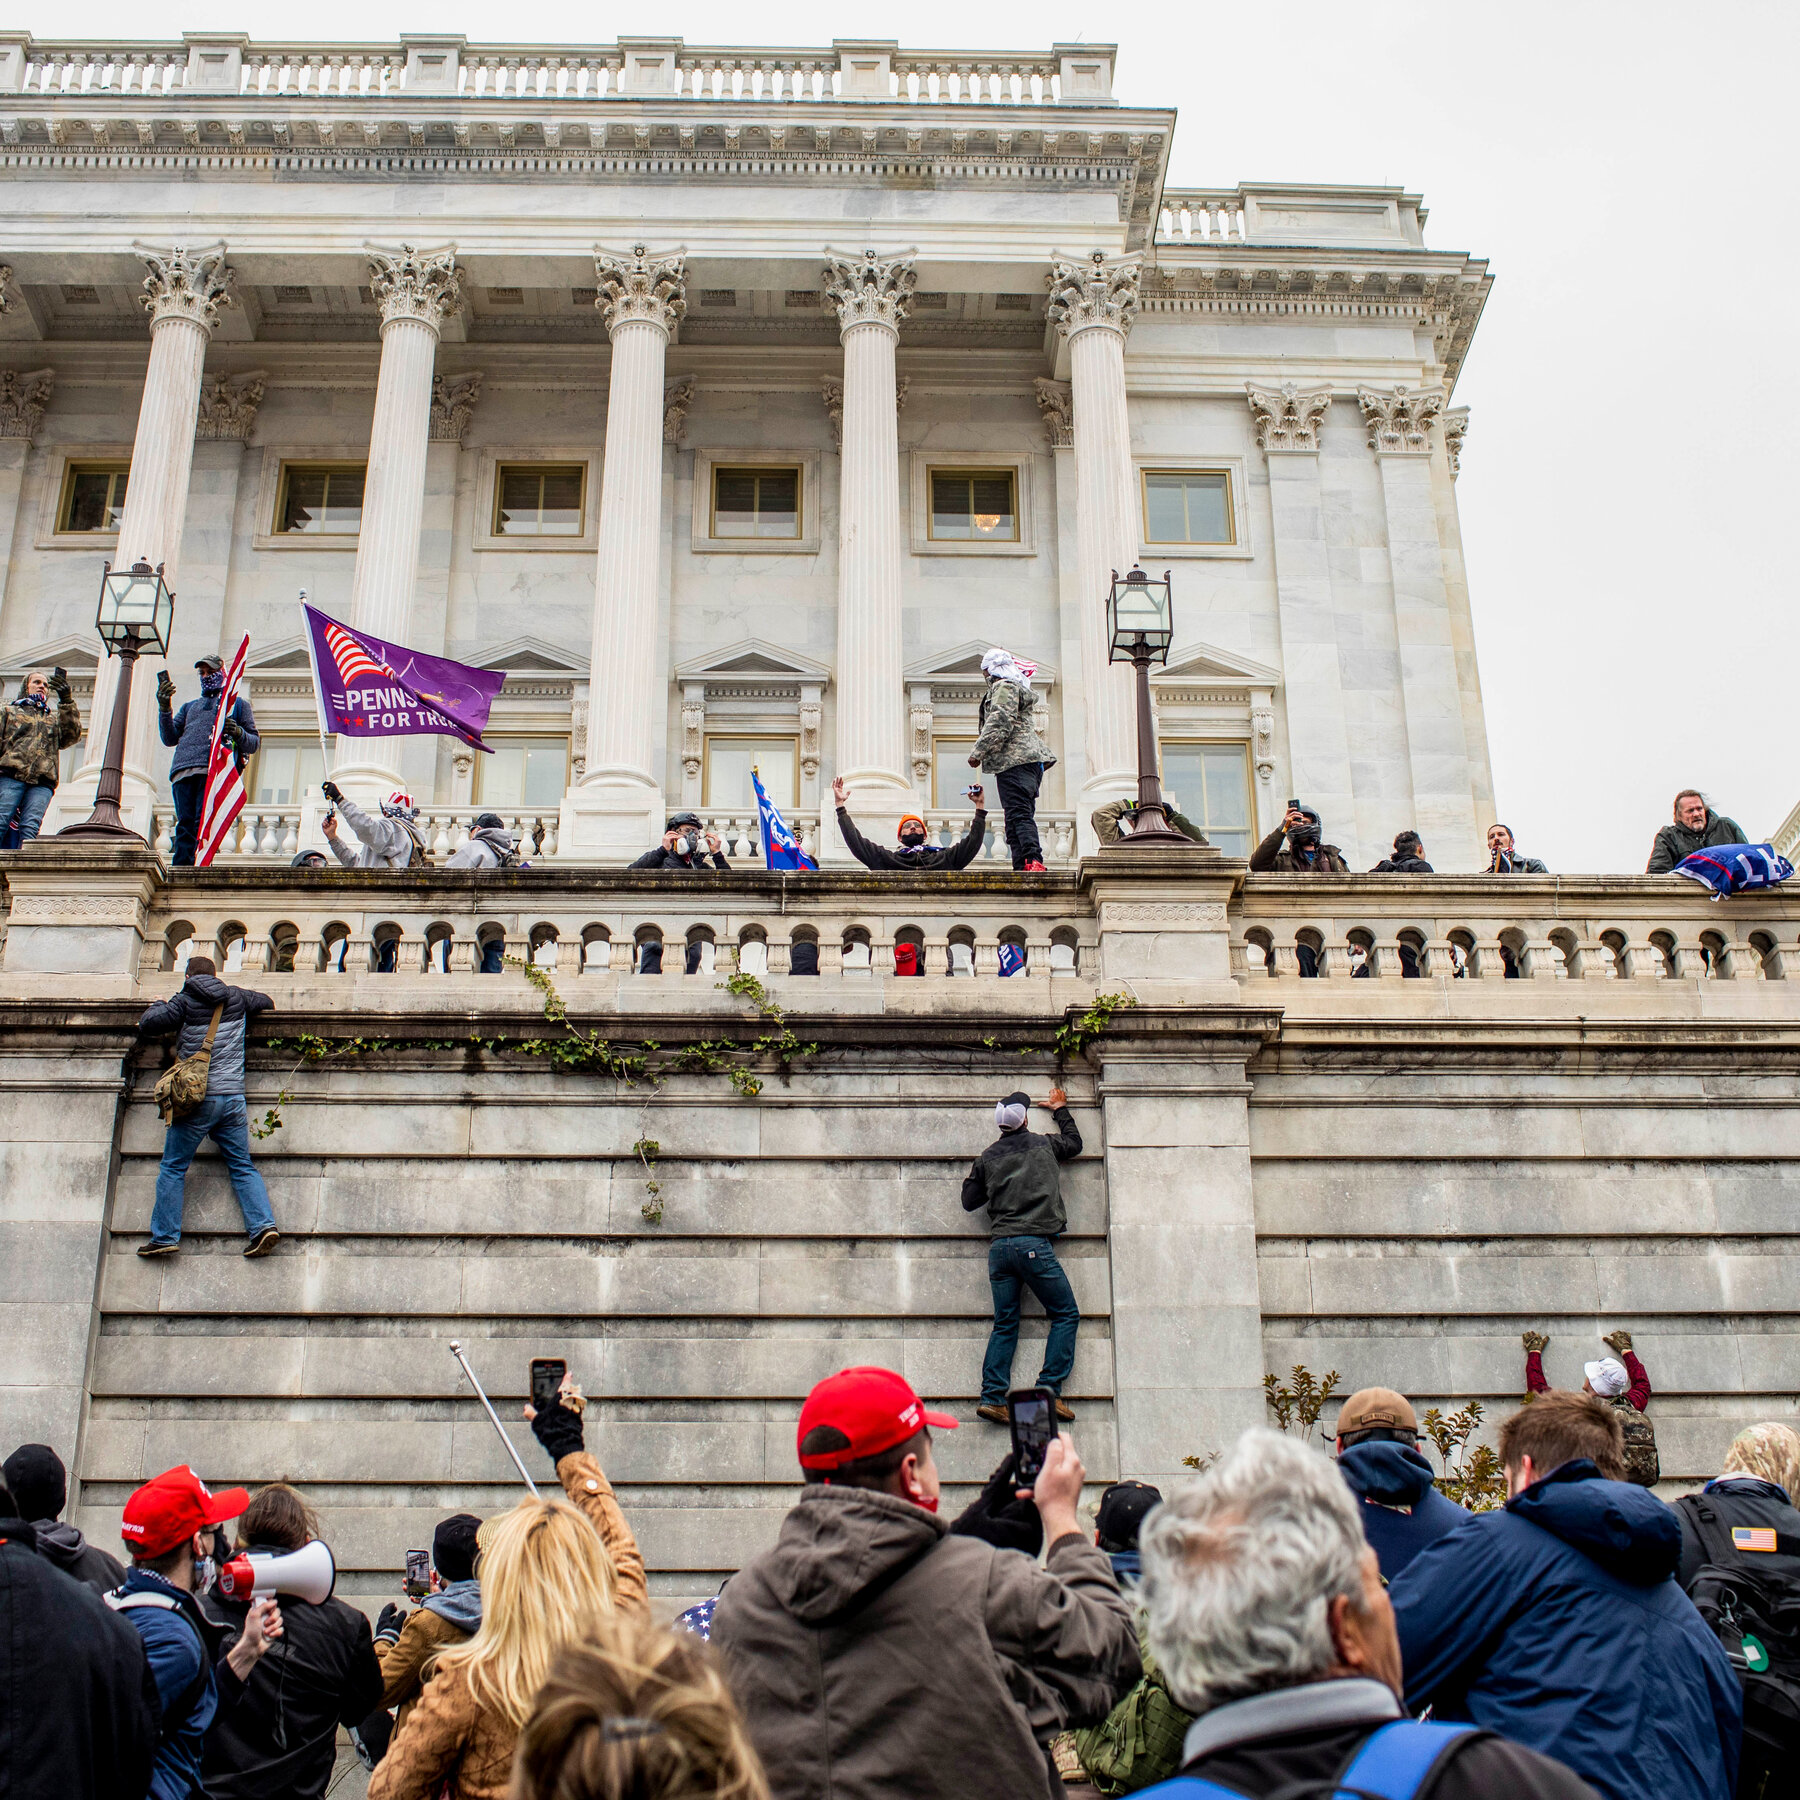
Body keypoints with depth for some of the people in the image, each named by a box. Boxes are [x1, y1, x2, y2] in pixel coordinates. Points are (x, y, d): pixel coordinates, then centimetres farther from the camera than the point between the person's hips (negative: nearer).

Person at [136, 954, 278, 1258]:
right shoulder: (237, 997, 10)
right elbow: (266, 1002, 26)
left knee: (173, 1168, 5)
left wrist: (159, 1004, 13)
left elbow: (148, 1025, -7)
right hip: (234, 1098, 4)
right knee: (243, 1167, 8)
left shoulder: (184, 1001, -1)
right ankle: (263, 1224, -6)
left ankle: (165, 1237, 4)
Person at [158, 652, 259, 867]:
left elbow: (253, 744, 16)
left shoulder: (237, 703, 25)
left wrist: (238, 732, -6)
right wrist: (164, 709, 9)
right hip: (183, 770, 4)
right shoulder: (190, 707, 36)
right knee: (185, 825, -10)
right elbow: (170, 739, 23)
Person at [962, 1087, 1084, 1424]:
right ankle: (1049, 1390, -7)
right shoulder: (1043, 1144, 7)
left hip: (999, 1247, 4)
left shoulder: (987, 1158, 11)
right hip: (1034, 1244, -4)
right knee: (1066, 1314, 4)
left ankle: (992, 1396, -2)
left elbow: (969, 1201, 17)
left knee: (1005, 1323, 8)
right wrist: (1061, 1110, 43)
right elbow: (1074, 1143, 29)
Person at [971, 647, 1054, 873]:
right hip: (1028, 760, 10)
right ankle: (1024, 867, 2)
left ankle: (1033, 861, -30)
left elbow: (999, 723, -15)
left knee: (1018, 813, -18)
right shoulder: (1017, 686, 28)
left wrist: (978, 752, -15)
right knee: (1020, 814, 7)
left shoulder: (1004, 687, -3)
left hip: (1014, 760, -10)